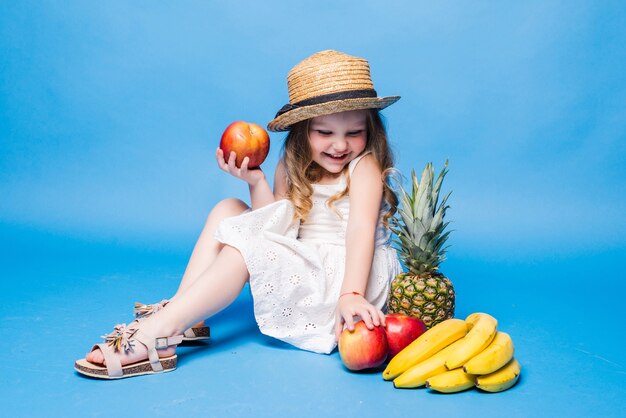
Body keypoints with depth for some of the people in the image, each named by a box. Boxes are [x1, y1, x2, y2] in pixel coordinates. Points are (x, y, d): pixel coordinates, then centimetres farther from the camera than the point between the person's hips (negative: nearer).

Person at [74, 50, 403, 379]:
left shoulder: (364, 165, -9)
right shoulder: (293, 167, 7)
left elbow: (361, 229, -24)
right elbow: (273, 226, 1)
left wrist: (351, 295, -36)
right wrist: (256, 183, -14)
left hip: (345, 274, -6)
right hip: (299, 264, 7)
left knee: (246, 245, -25)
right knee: (227, 209, -2)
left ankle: (157, 331, -28)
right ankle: (182, 316, -14)